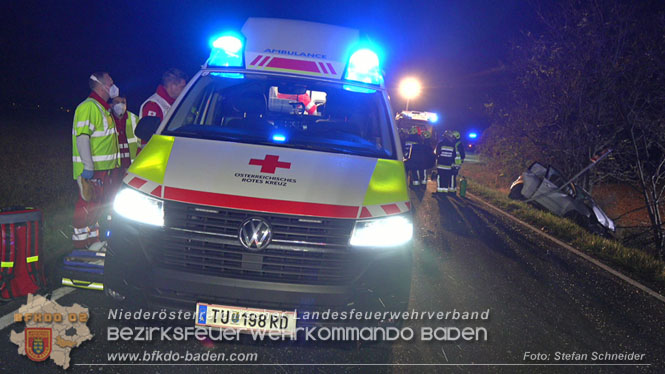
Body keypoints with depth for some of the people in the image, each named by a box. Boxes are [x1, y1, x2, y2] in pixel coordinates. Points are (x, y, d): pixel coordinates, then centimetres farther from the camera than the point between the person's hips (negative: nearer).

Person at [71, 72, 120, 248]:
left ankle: (93, 237, 23)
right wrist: (88, 165, -28)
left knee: (99, 202, 14)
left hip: (103, 167, 10)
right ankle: (80, 240, -2)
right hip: (90, 168, -10)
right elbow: (82, 136, -23)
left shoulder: (102, 108, 19)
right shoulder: (88, 107, -13)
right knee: (89, 202, -8)